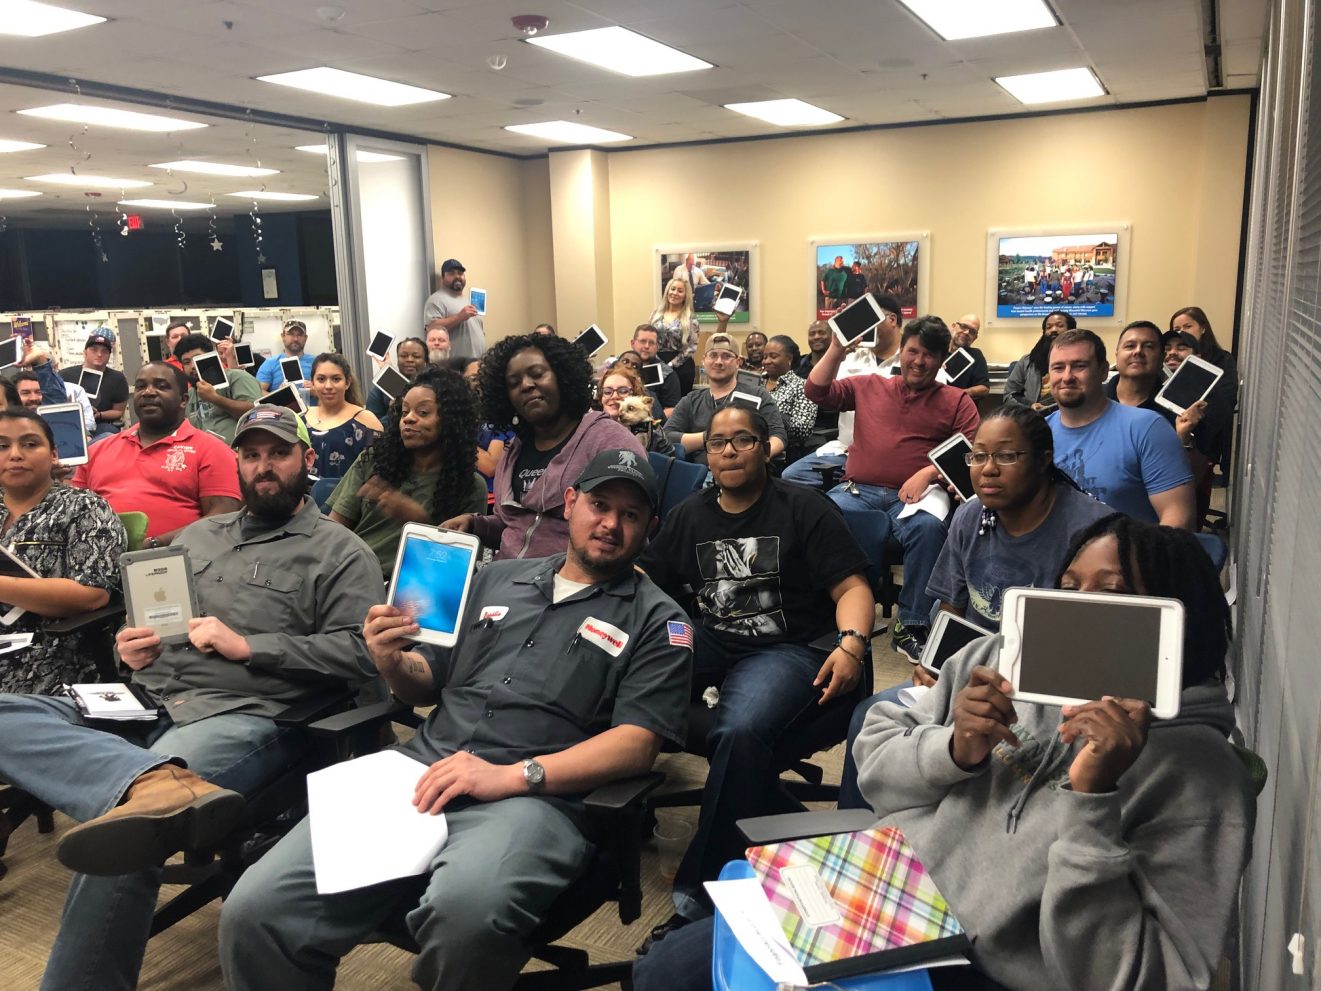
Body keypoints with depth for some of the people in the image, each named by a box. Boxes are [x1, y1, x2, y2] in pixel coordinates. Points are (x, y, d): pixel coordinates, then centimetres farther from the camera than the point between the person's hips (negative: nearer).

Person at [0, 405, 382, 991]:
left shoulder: (341, 554, 4)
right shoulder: (199, 535, 24)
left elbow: (358, 653, -7)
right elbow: (150, 612, 31)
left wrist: (245, 646, -12)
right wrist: (132, 647, 6)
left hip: (244, 719, -7)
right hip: (146, 708, 7)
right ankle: (158, 783, -49)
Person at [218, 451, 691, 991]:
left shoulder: (656, 619, 7)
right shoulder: (496, 578, 22)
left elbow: (637, 743, -5)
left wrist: (511, 775, -15)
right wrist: (392, 663, 2)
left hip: (535, 798, -4)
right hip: (420, 770, 4)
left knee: (465, 913, -37)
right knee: (253, 911, -16)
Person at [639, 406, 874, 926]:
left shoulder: (804, 508, 4)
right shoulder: (689, 514, 18)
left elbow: (852, 588, -2)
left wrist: (851, 644, -22)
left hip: (788, 648, -5)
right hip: (711, 641, 5)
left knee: (740, 731, -35)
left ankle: (700, 894, -19)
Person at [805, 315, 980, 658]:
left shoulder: (957, 402, 14)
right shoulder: (868, 386, 23)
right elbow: (816, 391, 21)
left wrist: (927, 474, -14)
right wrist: (837, 349, 10)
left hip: (914, 497, -1)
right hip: (858, 491, 2)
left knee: (929, 527, -36)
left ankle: (911, 626, -20)